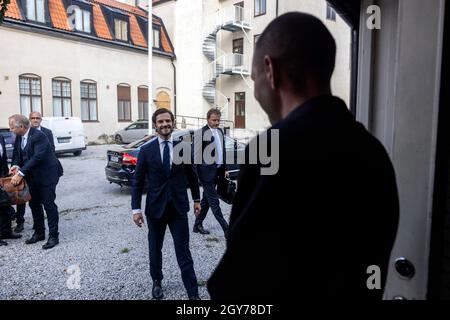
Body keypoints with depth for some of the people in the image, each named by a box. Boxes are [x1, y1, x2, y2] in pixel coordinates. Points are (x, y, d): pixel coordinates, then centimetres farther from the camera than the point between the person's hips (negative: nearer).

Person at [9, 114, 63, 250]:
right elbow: (17, 153, 9)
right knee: (34, 204, 14)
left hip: (47, 175, -8)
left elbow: (37, 157, -27)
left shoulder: (38, 136, -22)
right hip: (33, 177, 8)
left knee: (49, 205, -4)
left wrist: (21, 173, -27)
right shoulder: (19, 137, 3)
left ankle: (53, 236, 4)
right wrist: (16, 165, -13)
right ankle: (39, 233, 28)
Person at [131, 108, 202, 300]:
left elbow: (192, 175, 9)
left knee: (183, 251, 2)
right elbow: (137, 182, -2)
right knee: (155, 248, 17)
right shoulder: (146, 150, -4)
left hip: (179, 207, 0)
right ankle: (157, 281, 39)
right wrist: (136, 209, -6)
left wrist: (196, 199, 13)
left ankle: (193, 293, 10)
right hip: (155, 207, 1)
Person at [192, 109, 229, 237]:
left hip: (216, 171, 8)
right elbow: (195, 155, -12)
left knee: (206, 200, 16)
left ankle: (197, 225, 29)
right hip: (206, 172, -8)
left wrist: (224, 169, 16)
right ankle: (226, 229, 4)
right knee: (214, 202, -1)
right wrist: (195, 174, -15)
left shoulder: (220, 131, 11)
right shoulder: (200, 133, -11)